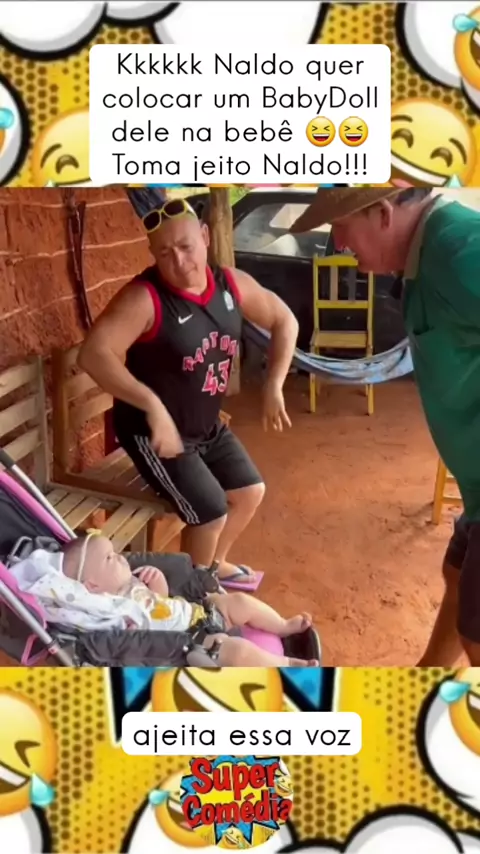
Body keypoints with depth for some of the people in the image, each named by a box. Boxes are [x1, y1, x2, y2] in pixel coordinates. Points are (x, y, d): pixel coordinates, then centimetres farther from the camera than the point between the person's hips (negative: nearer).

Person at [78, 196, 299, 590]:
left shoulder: (232, 284, -7)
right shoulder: (145, 297, -26)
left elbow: (285, 321, 6)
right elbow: (94, 354, -36)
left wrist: (274, 387, -2)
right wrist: (153, 406, -42)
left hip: (207, 426, 7)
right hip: (153, 432, -7)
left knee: (251, 491, 15)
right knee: (212, 511, -13)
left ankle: (215, 564, 41)